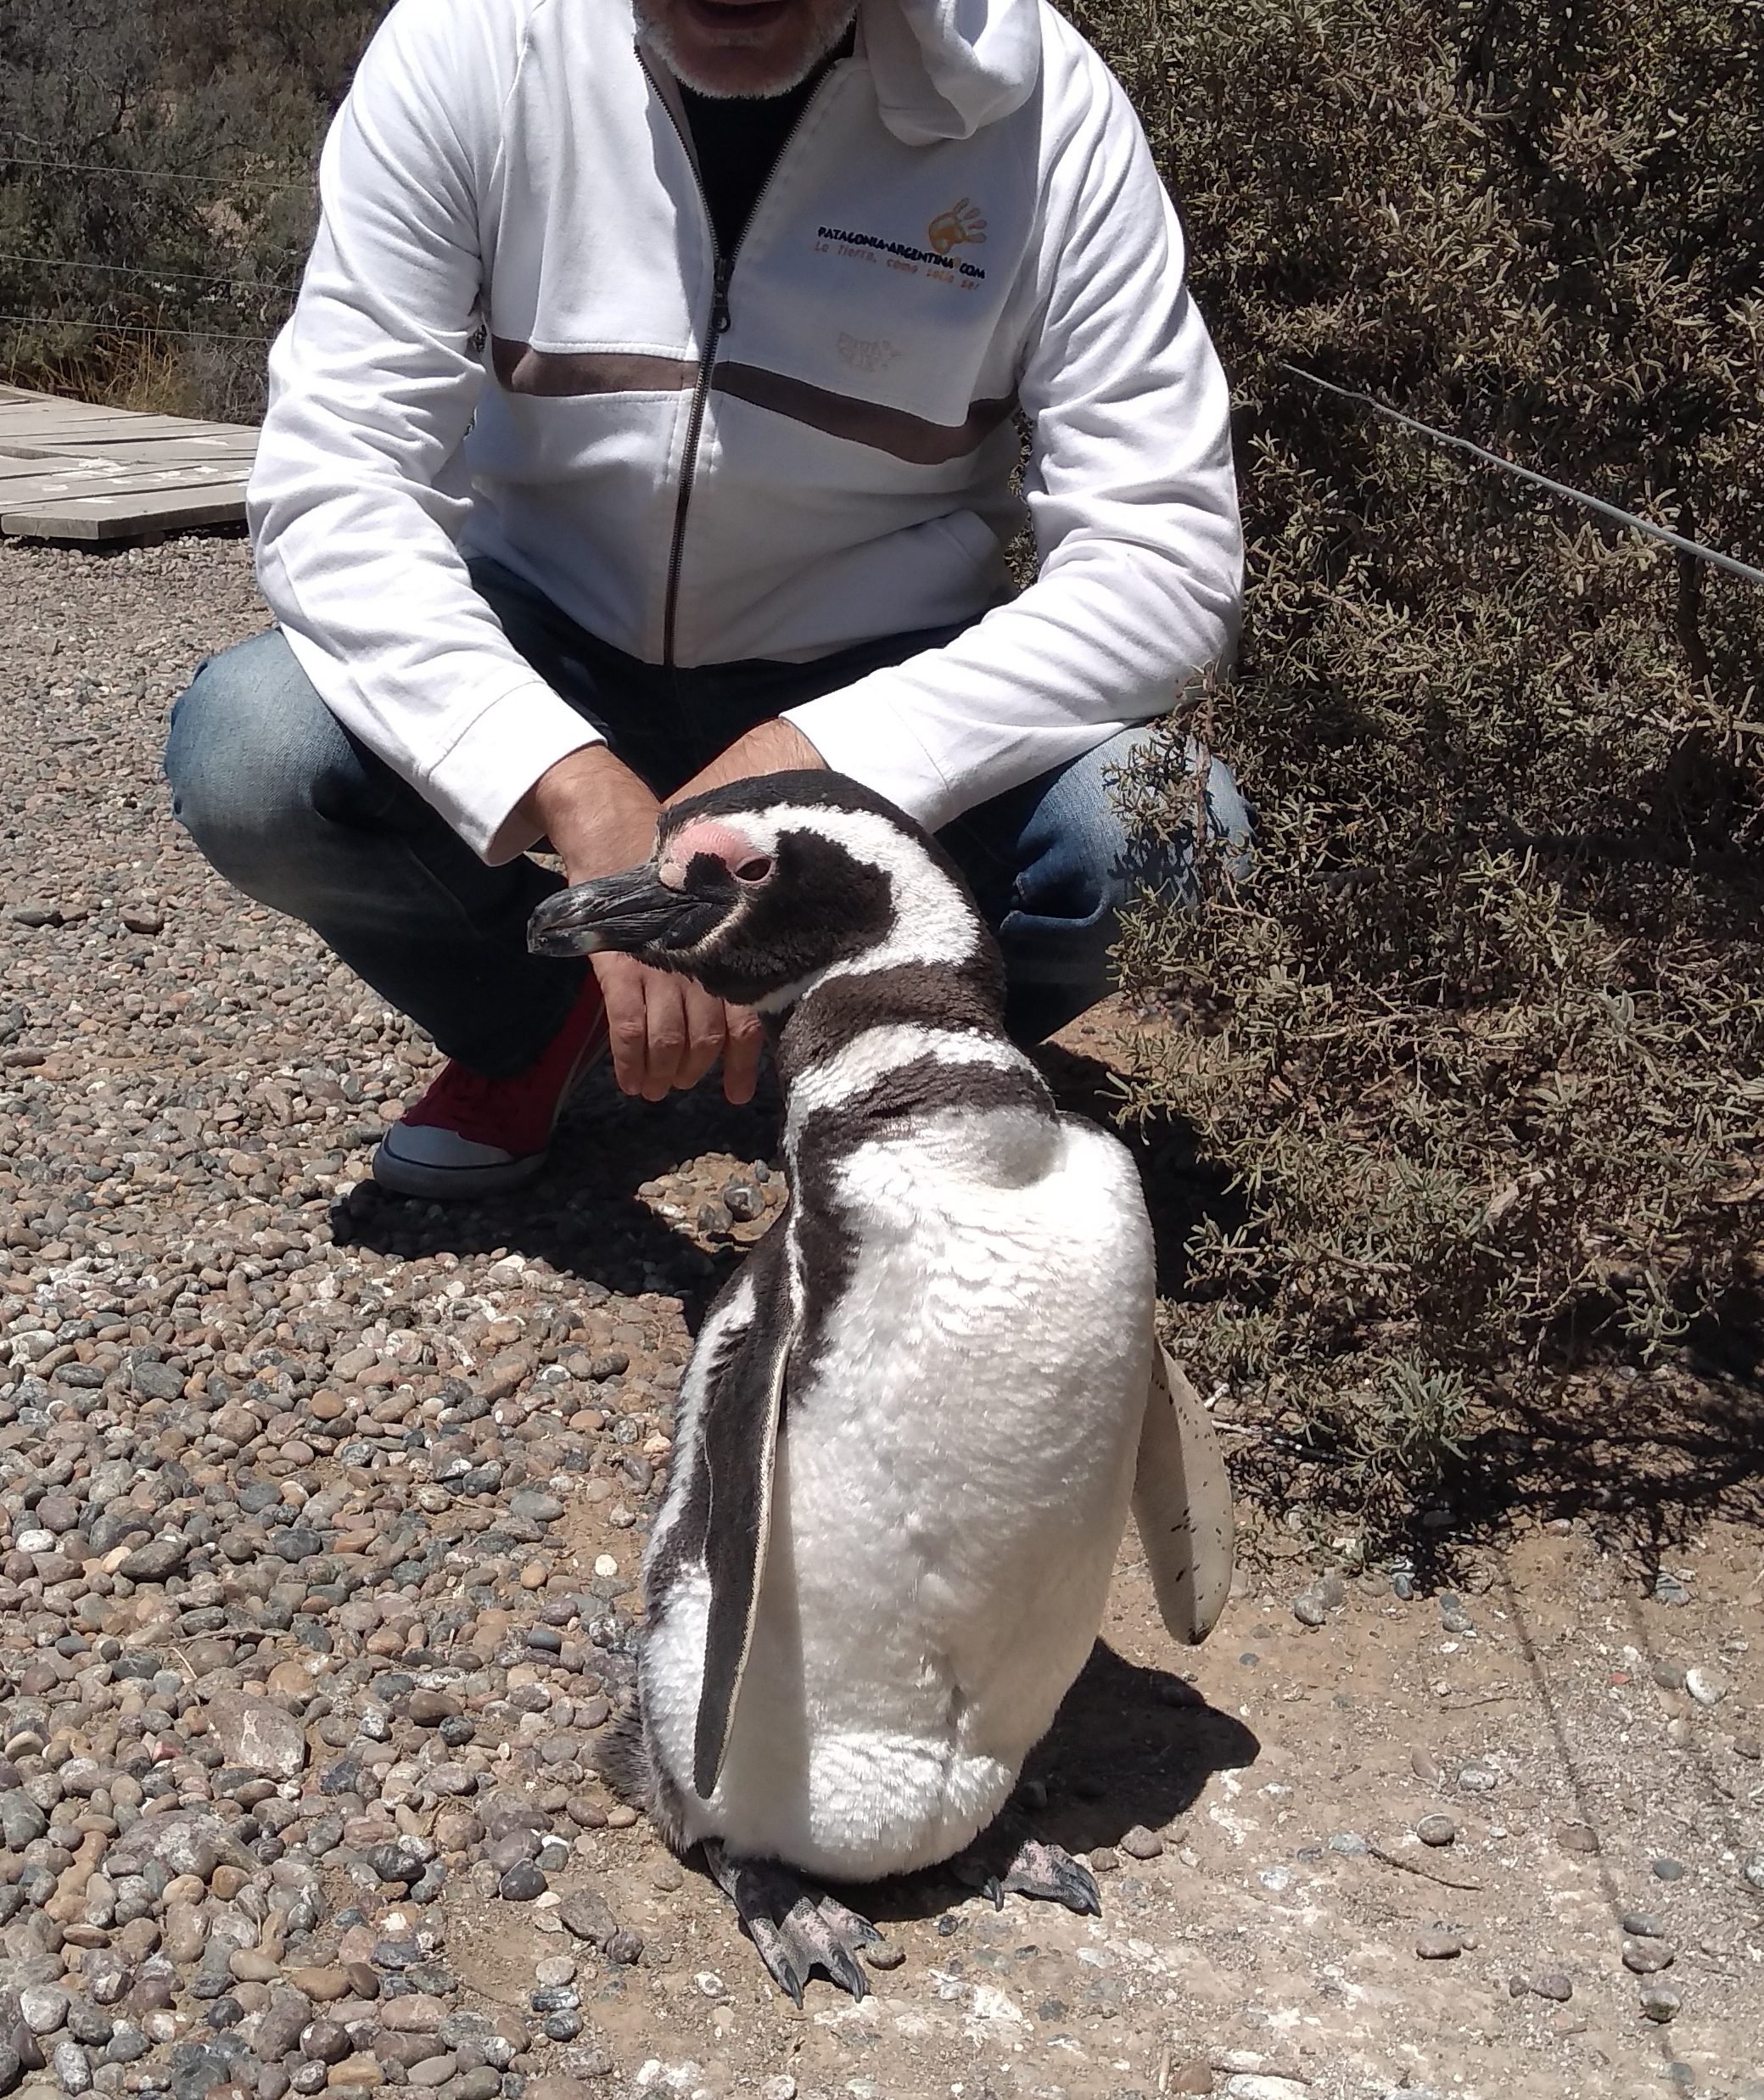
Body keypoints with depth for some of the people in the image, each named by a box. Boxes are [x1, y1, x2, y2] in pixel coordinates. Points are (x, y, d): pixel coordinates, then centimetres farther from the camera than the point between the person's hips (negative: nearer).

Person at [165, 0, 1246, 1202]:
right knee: (245, 753, -26)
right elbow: (331, 485, -23)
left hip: (876, 688, -1)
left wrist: (816, 764, -37)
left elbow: (1169, 556, -22)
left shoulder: (1040, 102, -19)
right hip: (544, 650, 1)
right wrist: (580, 791, -40)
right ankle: (527, 1023, 6)